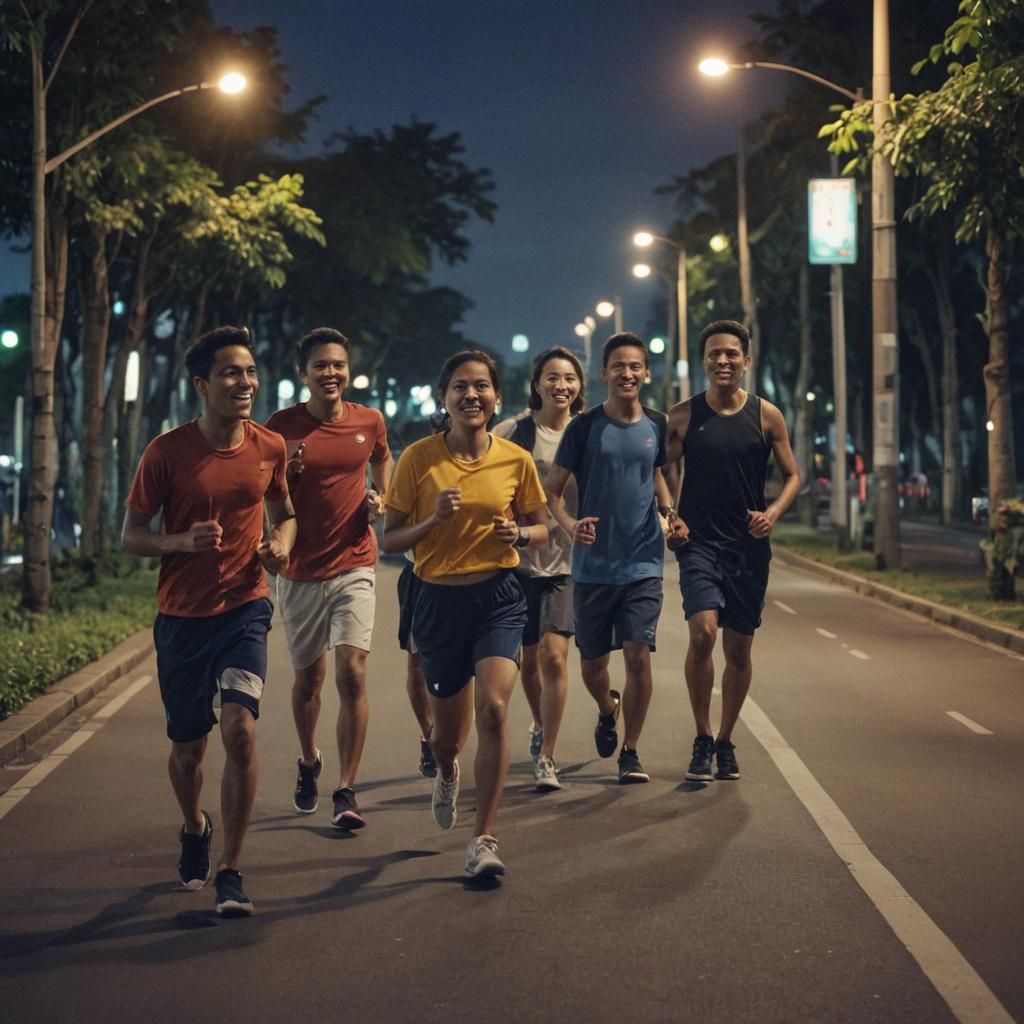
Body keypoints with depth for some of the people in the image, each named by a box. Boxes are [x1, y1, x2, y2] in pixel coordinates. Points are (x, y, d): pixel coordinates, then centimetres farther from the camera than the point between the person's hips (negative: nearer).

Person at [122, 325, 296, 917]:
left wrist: (282, 545, -5)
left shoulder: (271, 448, 0)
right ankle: (196, 829, 45)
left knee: (240, 729, -19)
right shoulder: (167, 452, -8)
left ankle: (231, 870, -8)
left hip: (245, 609, 0)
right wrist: (183, 541, -22)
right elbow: (131, 537, -3)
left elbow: (285, 513, 17)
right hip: (182, 618, 0)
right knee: (188, 747, 12)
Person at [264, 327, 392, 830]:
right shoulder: (281, 426, -6)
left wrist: (381, 497, 3)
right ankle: (308, 762, 41)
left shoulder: (369, 421, 0)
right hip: (300, 572, 0)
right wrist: (285, 471, -19)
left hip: (353, 566, 0)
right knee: (308, 678, 14)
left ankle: (346, 791, -7)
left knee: (352, 674, -13)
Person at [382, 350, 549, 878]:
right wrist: (433, 519, -19)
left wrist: (517, 533, -10)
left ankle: (483, 840, -9)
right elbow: (390, 539, -1)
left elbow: (541, 529, 12)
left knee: (492, 709, -20)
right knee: (449, 727, 14)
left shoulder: (516, 460, -1)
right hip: (439, 600, 1)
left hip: (499, 597, 0)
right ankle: (447, 774, 53)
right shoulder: (418, 458, -4)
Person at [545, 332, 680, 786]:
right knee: (593, 661, 10)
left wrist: (671, 512, 3)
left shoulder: (656, 426, 5)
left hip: (643, 563, 1)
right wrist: (569, 524, -20)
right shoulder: (584, 426, -3)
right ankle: (607, 710, 44)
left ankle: (630, 751, 5)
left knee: (638, 655, -9)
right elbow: (551, 489, 0)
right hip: (593, 565, -1)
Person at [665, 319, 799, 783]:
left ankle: (725, 741, 26)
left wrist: (773, 512, -8)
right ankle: (702, 739, -6)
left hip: (749, 546, 2)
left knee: (738, 650, 8)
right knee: (702, 632, -21)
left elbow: (792, 475, 10)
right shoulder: (683, 415, 1)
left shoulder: (766, 415, 3)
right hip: (699, 542, -2)